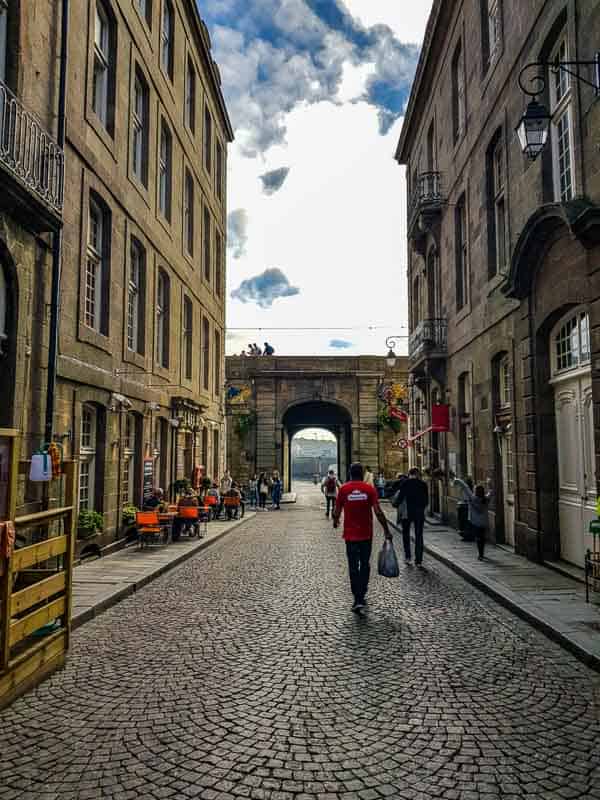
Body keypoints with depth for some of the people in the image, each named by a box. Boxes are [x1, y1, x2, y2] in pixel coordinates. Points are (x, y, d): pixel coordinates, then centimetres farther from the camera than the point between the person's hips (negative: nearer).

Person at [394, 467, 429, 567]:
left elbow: (400, 497, -8)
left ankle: (408, 556, 9)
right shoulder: (423, 484, 0)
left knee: (406, 533, 16)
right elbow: (426, 500, 5)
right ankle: (418, 560, 6)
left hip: (407, 512, -2)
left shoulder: (405, 483, -7)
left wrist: (397, 505, 11)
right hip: (420, 513, 2)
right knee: (419, 536, 8)